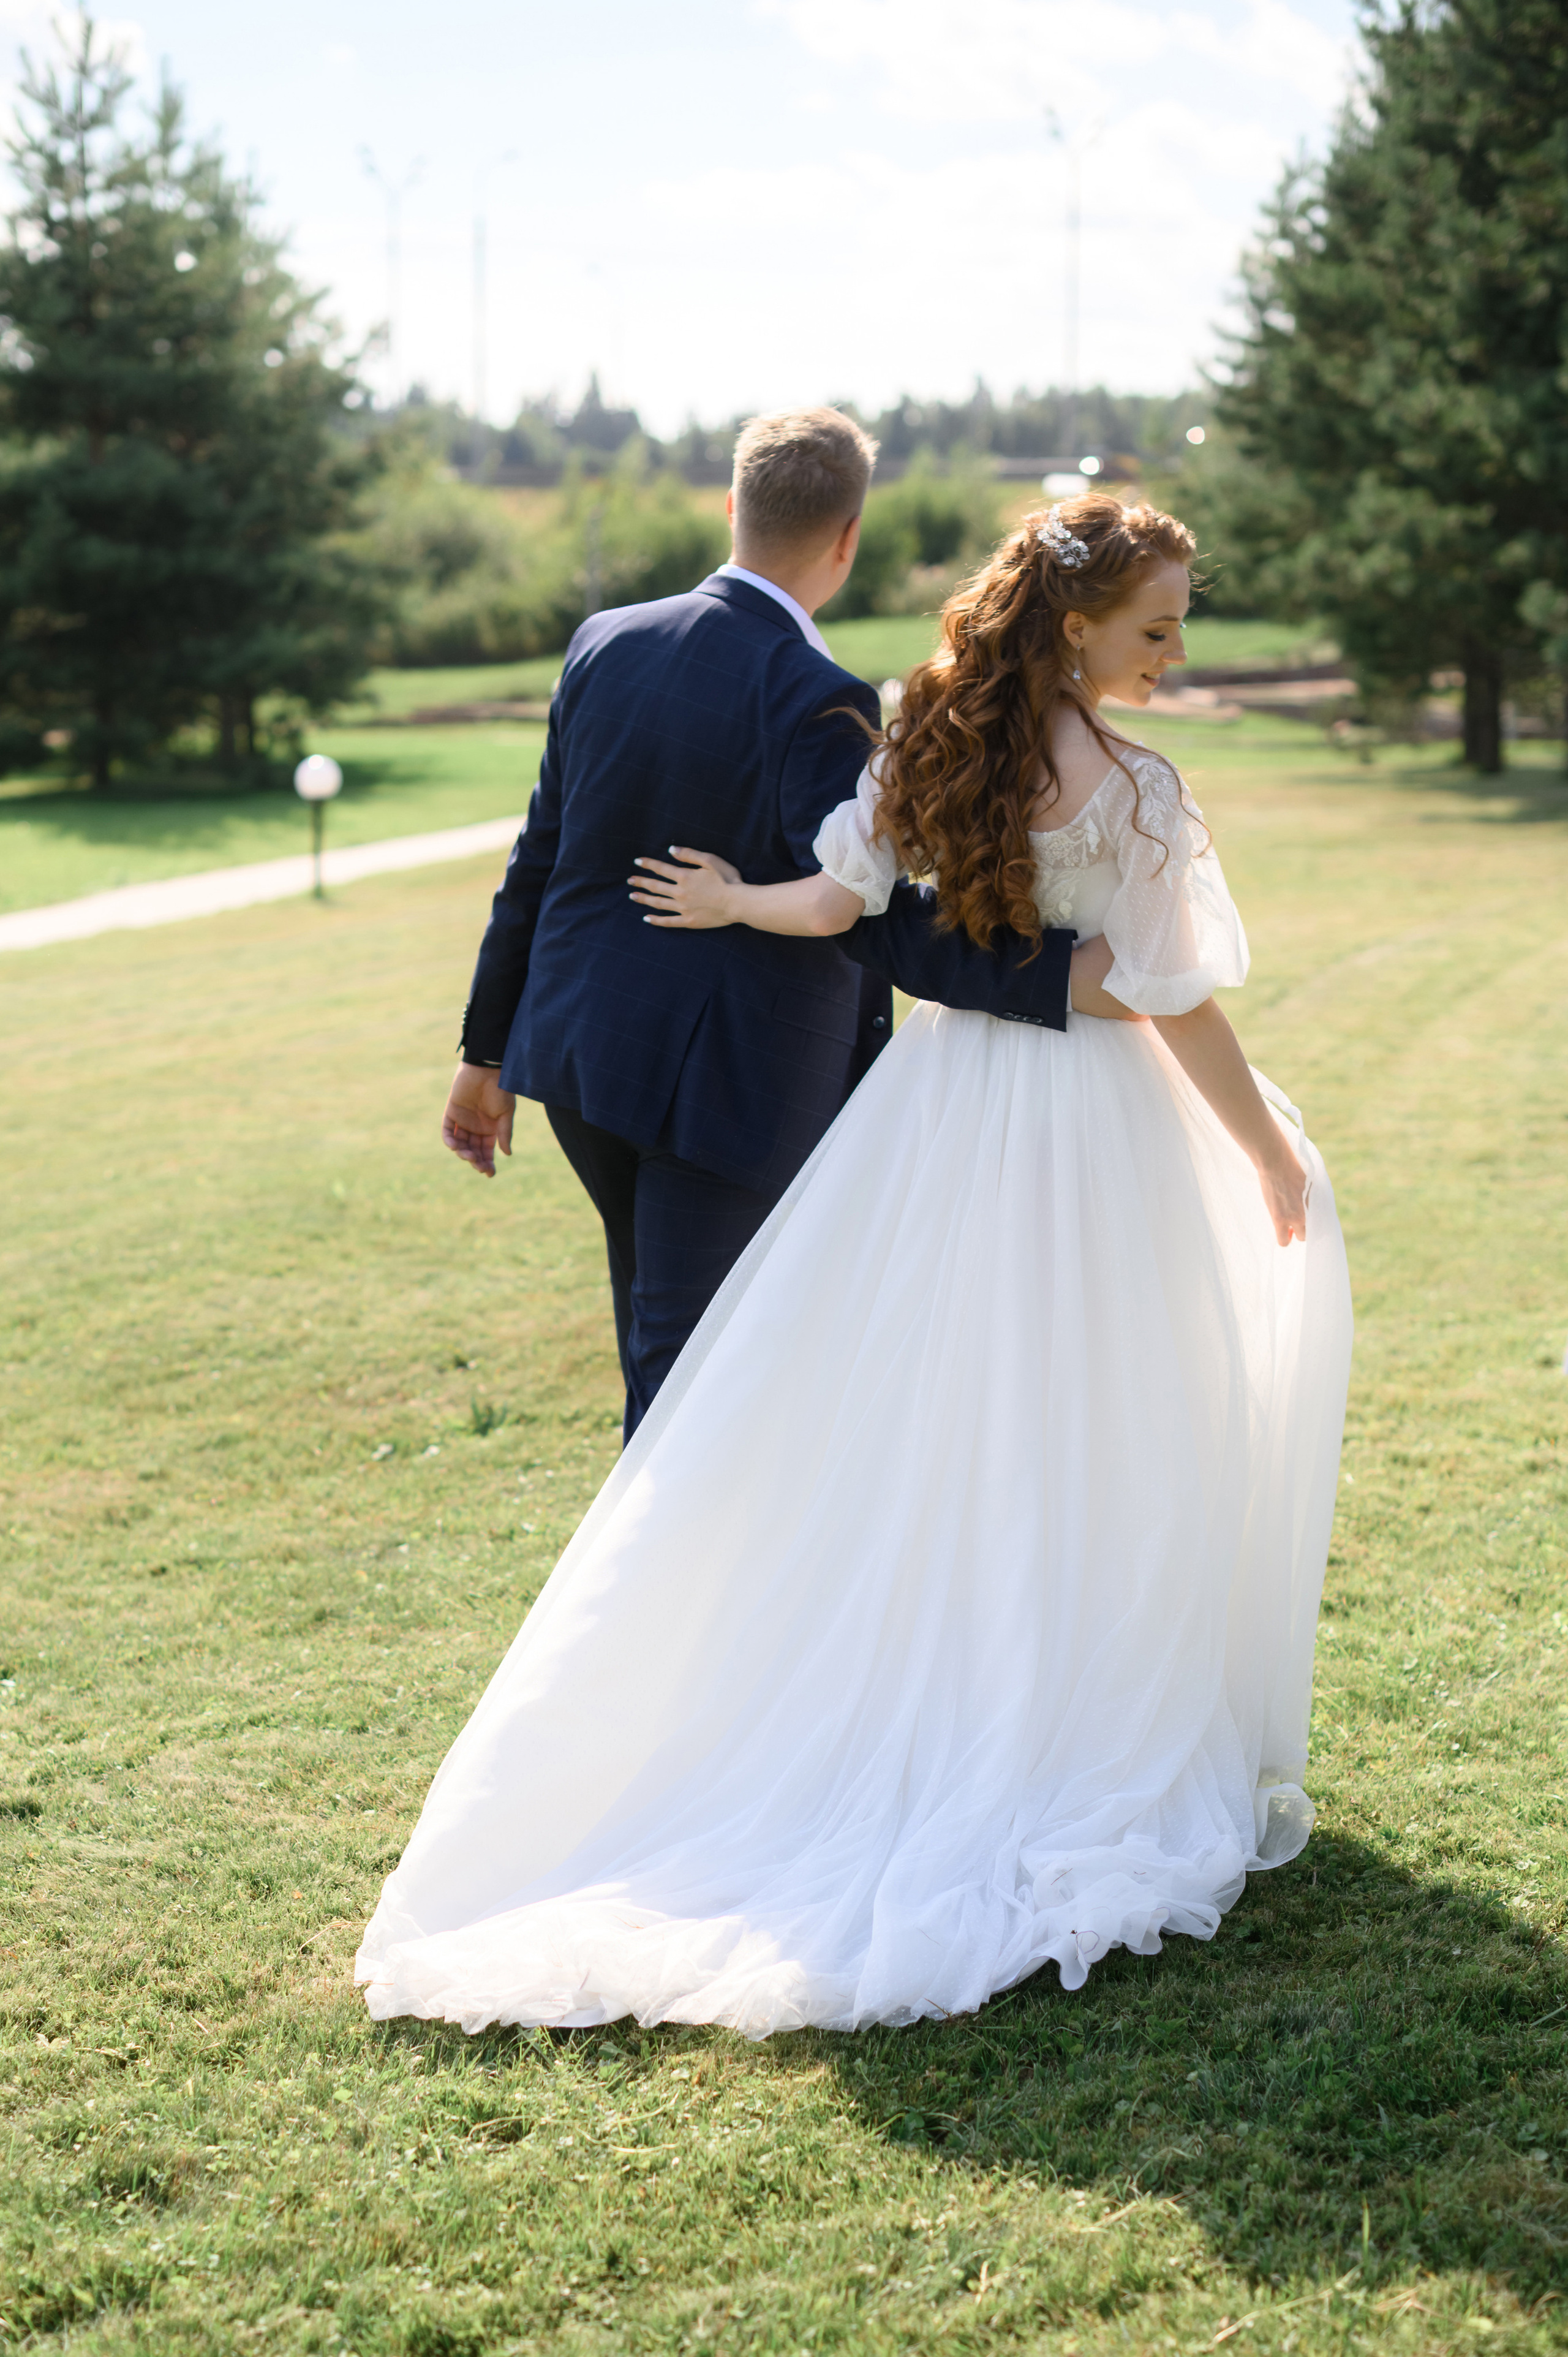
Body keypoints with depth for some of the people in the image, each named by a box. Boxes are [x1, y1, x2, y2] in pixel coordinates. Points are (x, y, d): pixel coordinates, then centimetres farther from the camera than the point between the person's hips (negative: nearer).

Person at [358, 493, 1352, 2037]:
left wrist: (730, 904, 17)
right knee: (1094, 1444, 6)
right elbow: (1178, 1008, -15)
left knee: (908, 1420, 14)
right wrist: (1269, 1149, -3)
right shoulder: (1132, 792, -18)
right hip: (1090, 1120, -5)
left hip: (943, 1098, 5)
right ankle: (1108, 1758, 16)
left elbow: (837, 899, -4)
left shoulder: (927, 747, -4)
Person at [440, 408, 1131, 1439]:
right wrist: (1059, 975, -28)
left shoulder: (605, 645, 1)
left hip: (580, 1049, 7)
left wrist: (488, 1052, 14)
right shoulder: (812, 701, -19)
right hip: (725, 1084, -7)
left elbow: (539, 861, 7)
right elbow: (873, 918, -27)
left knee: (660, 1335, 27)